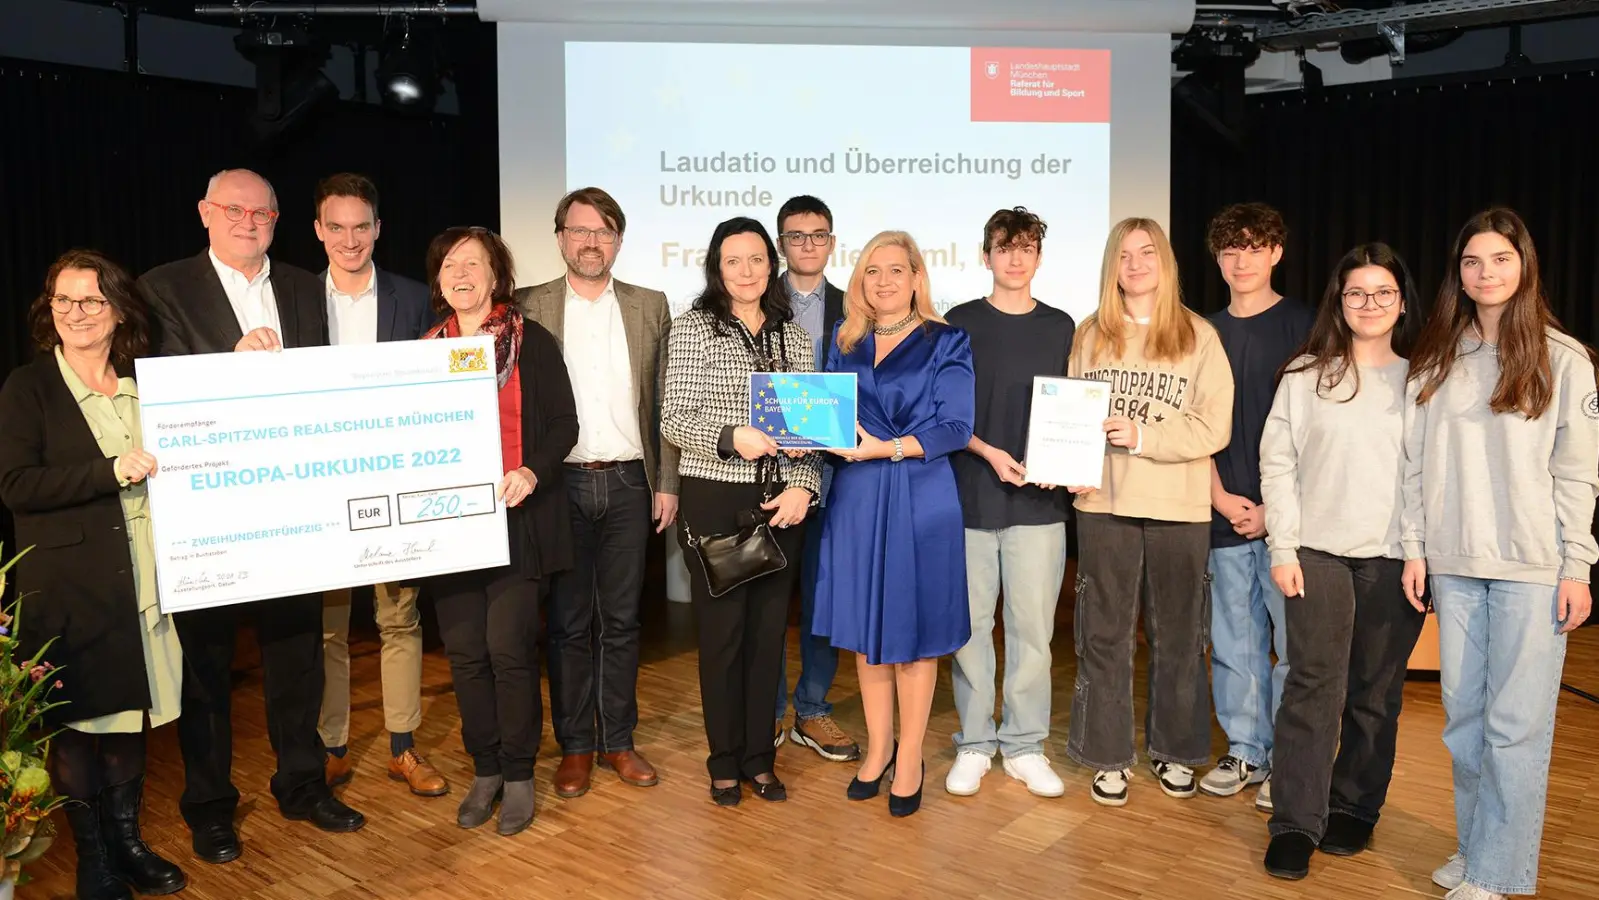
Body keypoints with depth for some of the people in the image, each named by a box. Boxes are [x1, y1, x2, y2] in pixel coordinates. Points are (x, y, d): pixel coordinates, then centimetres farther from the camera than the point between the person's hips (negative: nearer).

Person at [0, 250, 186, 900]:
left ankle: (127, 843, 27)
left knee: (129, 712, 12)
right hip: (69, 586, -4)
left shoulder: (145, 384, 11)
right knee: (76, 726, 4)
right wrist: (113, 472, -20)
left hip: (139, 577, 4)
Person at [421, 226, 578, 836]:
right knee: (464, 650, 7)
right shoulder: (424, 348, 12)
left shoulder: (531, 342, 1)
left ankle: (518, 774, 12)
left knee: (509, 648, -5)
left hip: (515, 518, -4)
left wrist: (532, 472, -18)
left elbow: (563, 422, -2)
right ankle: (484, 770, 23)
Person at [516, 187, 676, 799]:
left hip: (628, 482, 1)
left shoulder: (650, 307, 8)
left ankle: (618, 740, 22)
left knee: (621, 620, 9)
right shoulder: (530, 307, 3)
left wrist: (666, 483, 3)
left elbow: (664, 402, 8)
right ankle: (575, 746, 20)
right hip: (560, 483, -1)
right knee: (569, 622, 7)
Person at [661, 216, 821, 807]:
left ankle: (760, 758, 23)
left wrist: (802, 485, -5)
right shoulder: (693, 328, -1)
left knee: (768, 630, 9)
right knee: (721, 631, 4)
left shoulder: (793, 336, 10)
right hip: (715, 500, -3)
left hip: (781, 503, 3)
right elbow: (673, 420, -6)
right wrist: (732, 436, -22)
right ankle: (725, 762, 20)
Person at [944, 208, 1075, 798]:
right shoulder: (961, 323, 4)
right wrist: (989, 453, -13)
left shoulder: (1060, 327, 10)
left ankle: (1024, 745, 18)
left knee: (1033, 626, 4)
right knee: (970, 623, 5)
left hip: (1039, 500, 1)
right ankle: (974, 744, 18)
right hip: (971, 498, -1)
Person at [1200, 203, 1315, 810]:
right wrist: (1221, 496, -2)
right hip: (1226, 513, 4)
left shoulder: (1302, 326, 0)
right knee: (1234, 642, 9)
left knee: (1294, 642, 0)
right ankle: (1246, 752, 22)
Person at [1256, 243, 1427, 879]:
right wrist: (1283, 548, -4)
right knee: (1314, 684, -5)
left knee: (1376, 694, 8)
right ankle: (1295, 825, 2)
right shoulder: (1305, 375, 4)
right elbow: (1277, 464, 2)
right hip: (1319, 552, -1)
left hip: (1395, 559, 1)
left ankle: (1354, 809, 24)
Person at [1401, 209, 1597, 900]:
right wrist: (1414, 548, 5)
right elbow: (1416, 462, 10)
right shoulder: (1435, 360, 10)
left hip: (1533, 568, -3)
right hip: (1453, 565, 4)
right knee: (1463, 715, 9)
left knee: (1516, 724, -2)